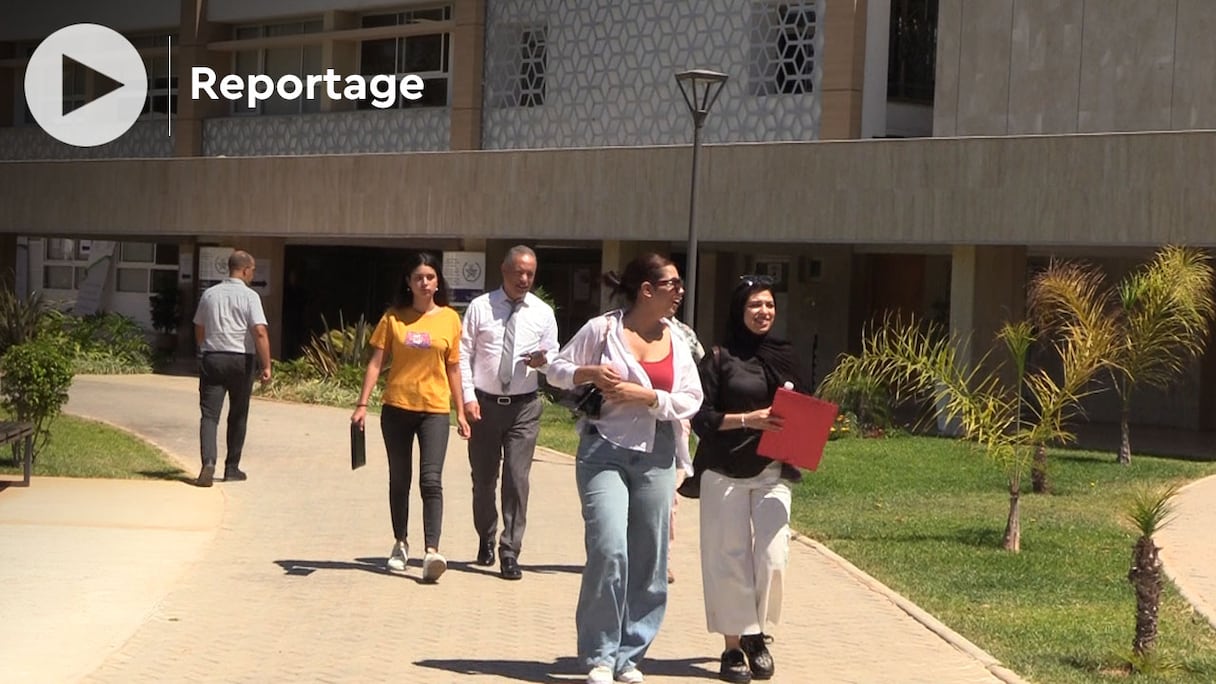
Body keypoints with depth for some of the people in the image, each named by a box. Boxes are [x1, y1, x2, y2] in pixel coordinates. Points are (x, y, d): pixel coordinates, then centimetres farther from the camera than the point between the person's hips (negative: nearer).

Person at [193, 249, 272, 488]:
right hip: (240, 360, -2)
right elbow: (260, 332, -16)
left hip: (211, 358, 2)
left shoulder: (209, 294, 8)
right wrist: (266, 366, -14)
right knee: (237, 417, 13)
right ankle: (232, 469, 20)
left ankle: (208, 463, -25)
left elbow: (199, 330, 17)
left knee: (209, 414, -4)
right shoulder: (249, 296, -7)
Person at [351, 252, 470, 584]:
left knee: (431, 481, -13)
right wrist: (362, 404, -7)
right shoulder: (393, 318, 2)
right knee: (399, 480, 12)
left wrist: (460, 412, 8)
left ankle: (432, 551, -21)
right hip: (397, 407, 1)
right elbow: (376, 363, 1)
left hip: (435, 410, -1)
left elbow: (453, 368, 8)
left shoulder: (449, 319, 3)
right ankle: (400, 544, 26)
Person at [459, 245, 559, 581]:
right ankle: (486, 540, 33)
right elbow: (464, 354, 0)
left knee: (517, 480, -7)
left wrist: (544, 360, -15)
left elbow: (554, 356, 9)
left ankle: (510, 553, -2)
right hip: (484, 403, 0)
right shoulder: (480, 307, 1)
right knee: (483, 479, 12)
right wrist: (468, 397, -8)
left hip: (524, 406, 0)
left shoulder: (543, 313, 4)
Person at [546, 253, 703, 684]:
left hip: (655, 457, 4)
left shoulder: (678, 341, 7)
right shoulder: (602, 329, -2)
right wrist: (590, 373, -13)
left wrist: (646, 396, -12)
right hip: (605, 451, -4)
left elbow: (691, 401, 3)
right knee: (608, 549, -15)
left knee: (649, 559, 4)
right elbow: (557, 369, 7)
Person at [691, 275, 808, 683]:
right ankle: (733, 647, 11)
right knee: (730, 558, 0)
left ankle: (757, 635, 13)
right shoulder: (720, 358, -1)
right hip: (726, 473, -3)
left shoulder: (784, 356, 11)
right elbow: (700, 417, -5)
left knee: (772, 556, -8)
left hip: (773, 471, 3)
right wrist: (747, 419, -17)